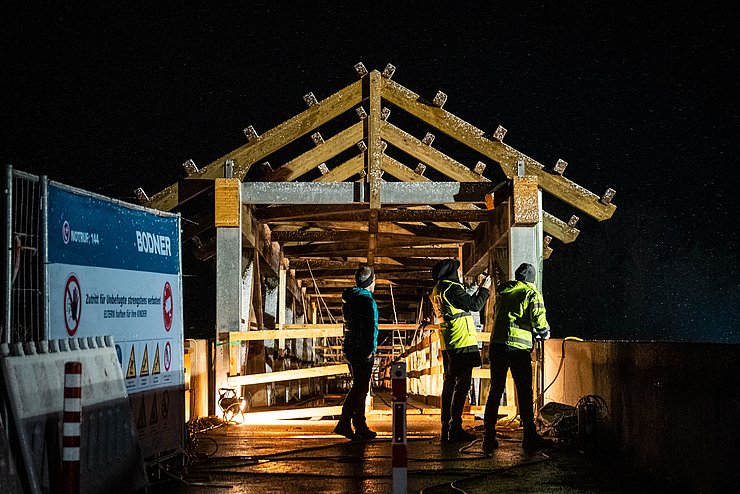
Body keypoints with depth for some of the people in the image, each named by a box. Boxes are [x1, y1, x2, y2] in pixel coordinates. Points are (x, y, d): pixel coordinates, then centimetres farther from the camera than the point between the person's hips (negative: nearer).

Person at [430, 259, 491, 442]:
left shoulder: (438, 290, 16)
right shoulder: (452, 288, -13)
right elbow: (475, 305, -13)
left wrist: (479, 289, 26)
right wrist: (484, 289, 2)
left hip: (448, 345, 10)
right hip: (462, 344, -10)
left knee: (449, 384, 13)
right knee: (462, 385, -8)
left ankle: (446, 427, 16)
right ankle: (455, 428, -10)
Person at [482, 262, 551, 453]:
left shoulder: (503, 292, 16)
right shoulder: (531, 293, 0)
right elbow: (538, 319, -10)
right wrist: (544, 332, 12)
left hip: (496, 345, 5)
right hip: (519, 347, -5)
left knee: (495, 392, 8)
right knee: (524, 394, 4)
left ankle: (489, 437, 5)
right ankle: (529, 436, 8)